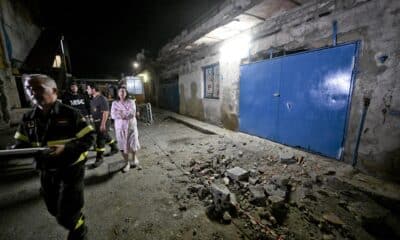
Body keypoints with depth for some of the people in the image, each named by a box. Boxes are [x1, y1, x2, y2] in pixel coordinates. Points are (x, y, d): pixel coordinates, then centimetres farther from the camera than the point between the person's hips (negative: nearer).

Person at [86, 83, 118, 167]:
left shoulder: (102, 99, -17)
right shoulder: (93, 99, 9)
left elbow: (106, 112, -20)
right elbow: (93, 111, 18)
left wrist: (103, 124, -22)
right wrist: (93, 120, 17)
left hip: (102, 121, -9)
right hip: (96, 121, 9)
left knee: (100, 139, -3)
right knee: (105, 136, 19)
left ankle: (99, 158, 8)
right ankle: (114, 148, 37)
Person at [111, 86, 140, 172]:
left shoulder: (131, 102, -1)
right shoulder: (114, 103, 3)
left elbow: (132, 113, -15)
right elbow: (113, 115, -10)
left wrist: (121, 113, -14)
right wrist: (127, 114, -18)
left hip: (131, 126, -1)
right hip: (120, 127, 1)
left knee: (133, 143, 3)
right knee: (123, 145, 5)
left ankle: (134, 157, 34)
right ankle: (127, 163, 21)